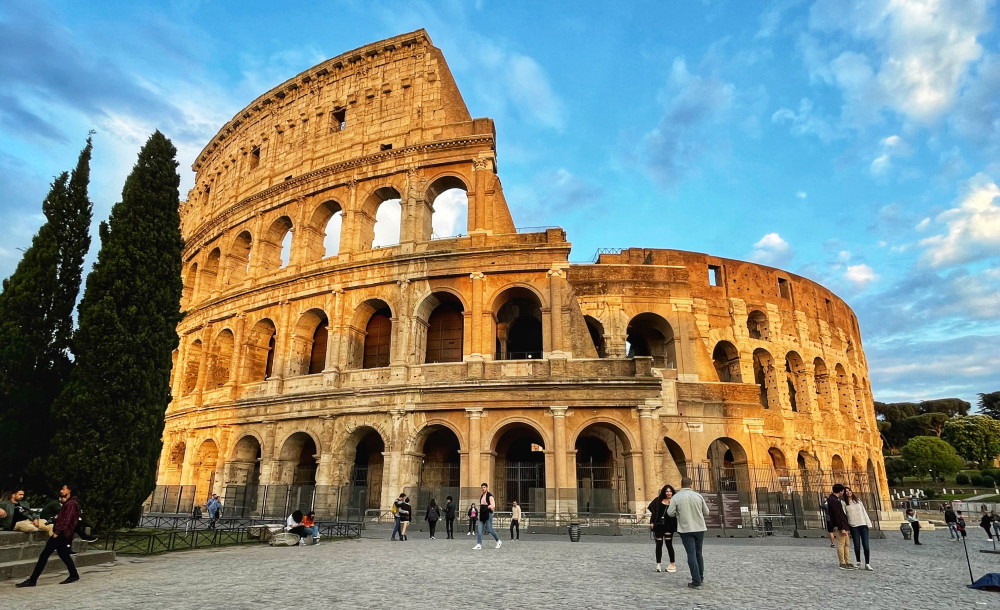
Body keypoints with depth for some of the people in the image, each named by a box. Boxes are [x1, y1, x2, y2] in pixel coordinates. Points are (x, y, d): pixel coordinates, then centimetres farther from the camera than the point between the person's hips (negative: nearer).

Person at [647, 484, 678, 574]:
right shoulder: (658, 500, 6)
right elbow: (653, 511, 6)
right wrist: (652, 522, -1)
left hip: (668, 526, -2)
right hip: (658, 525, 2)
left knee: (669, 544, 1)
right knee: (659, 544, 6)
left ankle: (672, 564, 15)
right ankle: (658, 564, 12)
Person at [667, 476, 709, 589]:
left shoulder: (676, 497, -8)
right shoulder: (698, 496, -3)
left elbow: (670, 513, -10)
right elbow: (706, 512, 4)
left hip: (686, 529, -3)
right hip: (699, 528, 3)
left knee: (691, 555, 0)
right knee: (698, 553, 20)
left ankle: (696, 582, -2)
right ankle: (700, 577, 30)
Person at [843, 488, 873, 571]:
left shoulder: (858, 501, 13)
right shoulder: (844, 503, 3)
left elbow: (864, 512, 13)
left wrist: (868, 523, 6)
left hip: (863, 525, 2)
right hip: (853, 526, -2)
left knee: (866, 545, -4)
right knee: (857, 546, 1)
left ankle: (867, 564, 0)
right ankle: (858, 563, 15)